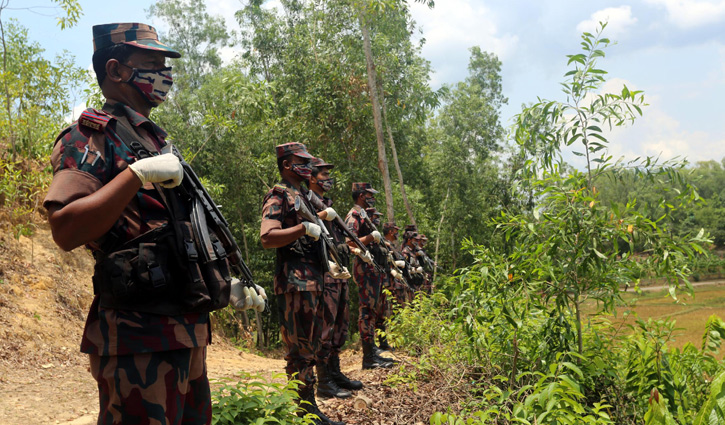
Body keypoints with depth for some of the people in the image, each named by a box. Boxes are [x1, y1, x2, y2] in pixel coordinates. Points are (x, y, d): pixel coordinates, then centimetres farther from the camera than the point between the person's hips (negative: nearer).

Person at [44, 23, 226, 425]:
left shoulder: (156, 140, 21)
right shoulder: (92, 134, -5)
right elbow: (65, 230, -19)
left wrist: (236, 284, 21)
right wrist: (137, 174, -21)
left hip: (189, 327, 9)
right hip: (141, 332, -9)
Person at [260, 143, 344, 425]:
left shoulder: (301, 195, 21)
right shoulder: (279, 195, -8)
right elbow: (267, 238, -21)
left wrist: (322, 216, 23)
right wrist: (304, 228, -24)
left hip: (313, 281, 10)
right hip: (294, 282, -10)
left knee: (309, 347, 13)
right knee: (300, 350, -6)